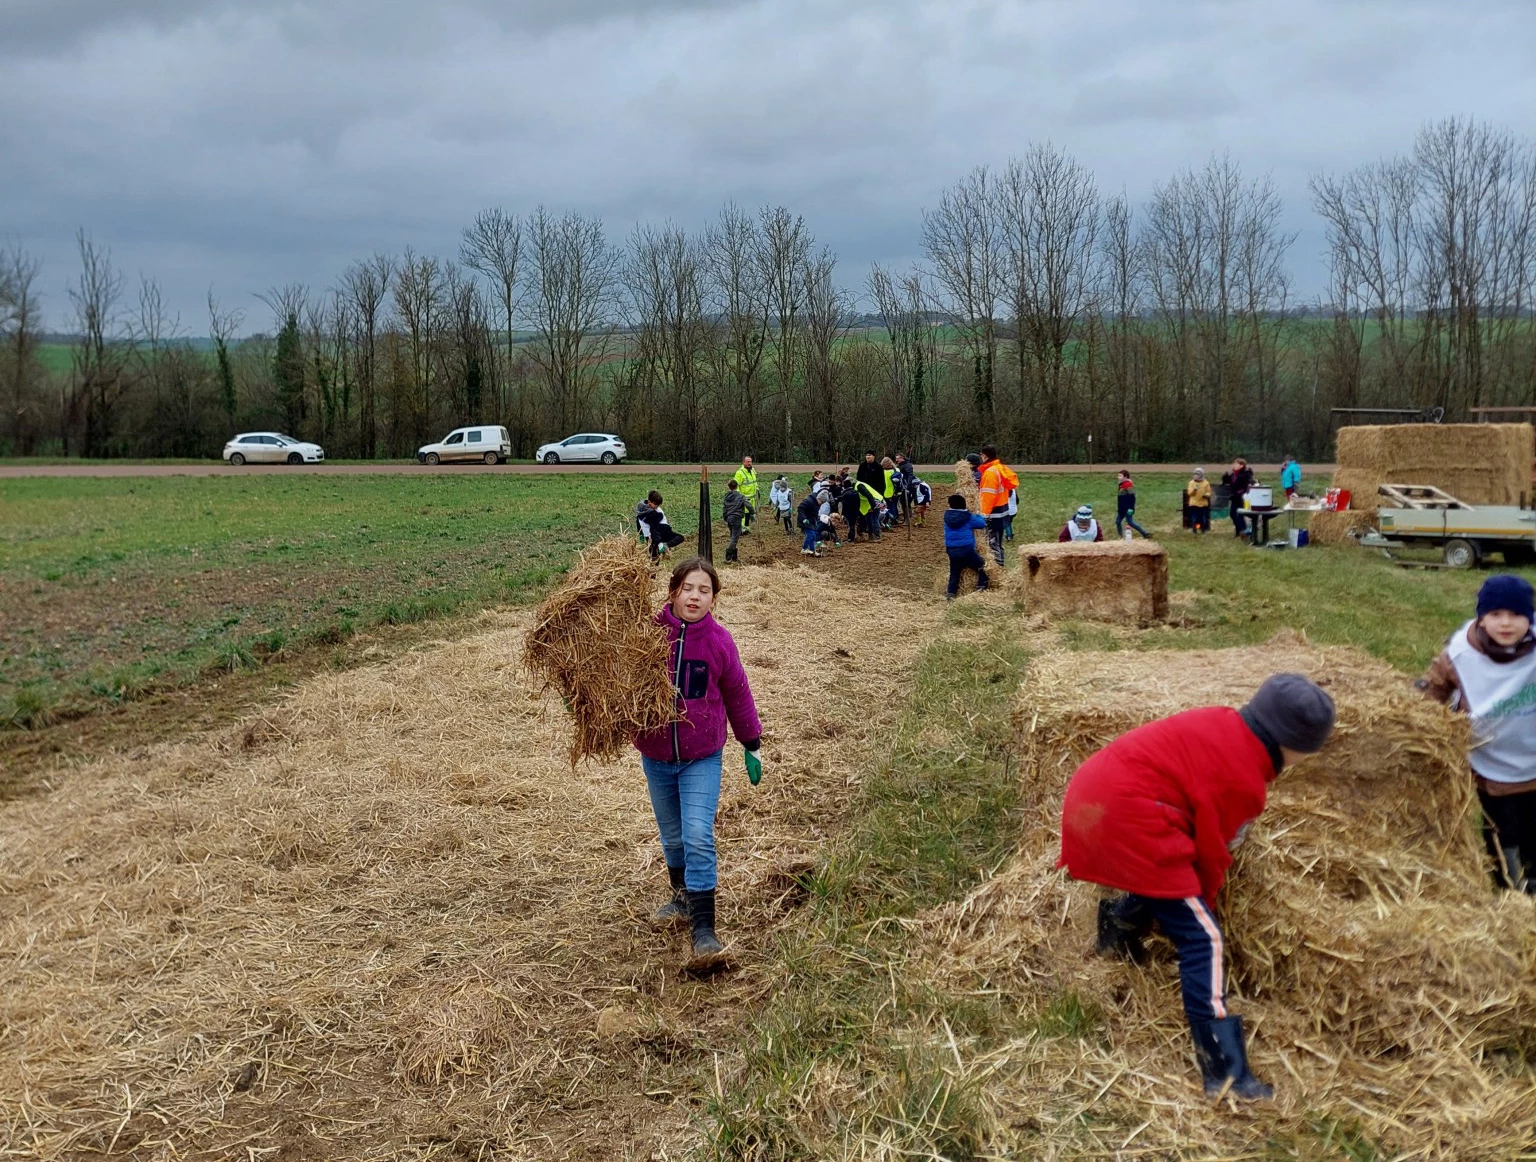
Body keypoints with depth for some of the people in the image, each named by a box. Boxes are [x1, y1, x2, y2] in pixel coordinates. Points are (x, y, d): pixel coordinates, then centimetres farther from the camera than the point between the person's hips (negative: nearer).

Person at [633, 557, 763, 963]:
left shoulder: (719, 640, -9)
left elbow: (737, 694, 3)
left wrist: (751, 744, 10)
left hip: (702, 757, -2)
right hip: (655, 755, 2)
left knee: (699, 838, -12)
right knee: (672, 837, 17)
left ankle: (703, 929, -7)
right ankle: (683, 897, 41)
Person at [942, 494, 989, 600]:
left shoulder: (947, 516, 3)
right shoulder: (968, 517, -10)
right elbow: (982, 524, -1)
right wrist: (977, 516, 20)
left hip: (951, 550, 5)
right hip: (966, 549, -5)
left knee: (954, 574, 15)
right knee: (982, 568, 10)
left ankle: (951, 594, 9)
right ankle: (981, 590, 6)